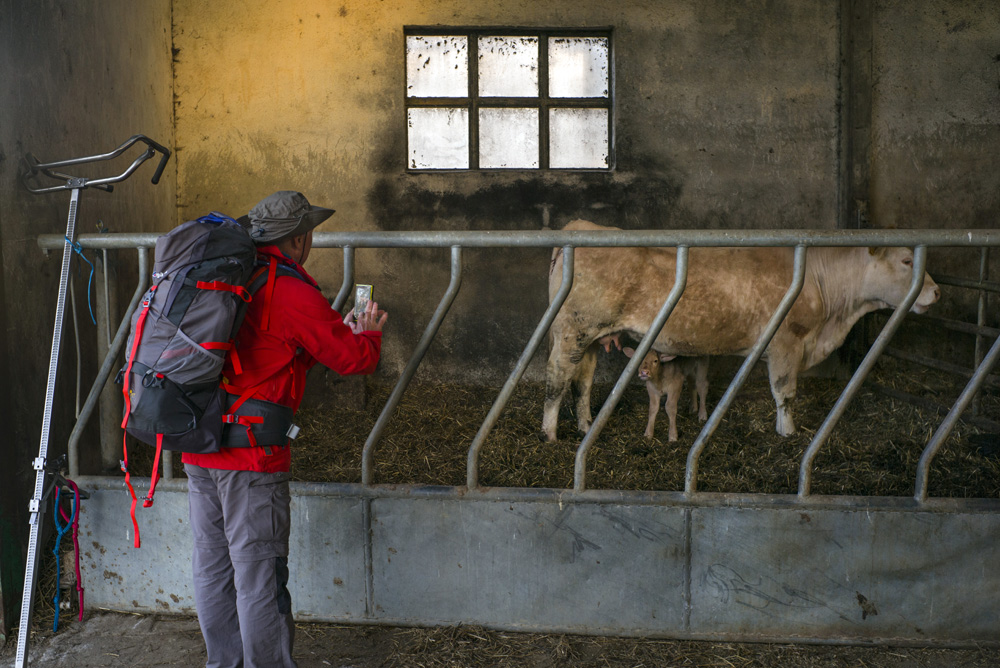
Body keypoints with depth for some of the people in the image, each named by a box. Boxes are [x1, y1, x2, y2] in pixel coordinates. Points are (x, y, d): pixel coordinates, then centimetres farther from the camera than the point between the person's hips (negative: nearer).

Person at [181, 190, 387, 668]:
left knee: (212, 565, 15)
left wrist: (341, 330, 31)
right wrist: (369, 332, 15)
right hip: (251, 453, -8)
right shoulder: (292, 292, -11)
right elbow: (354, 357, -8)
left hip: (197, 448, 8)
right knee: (258, 571, 1)